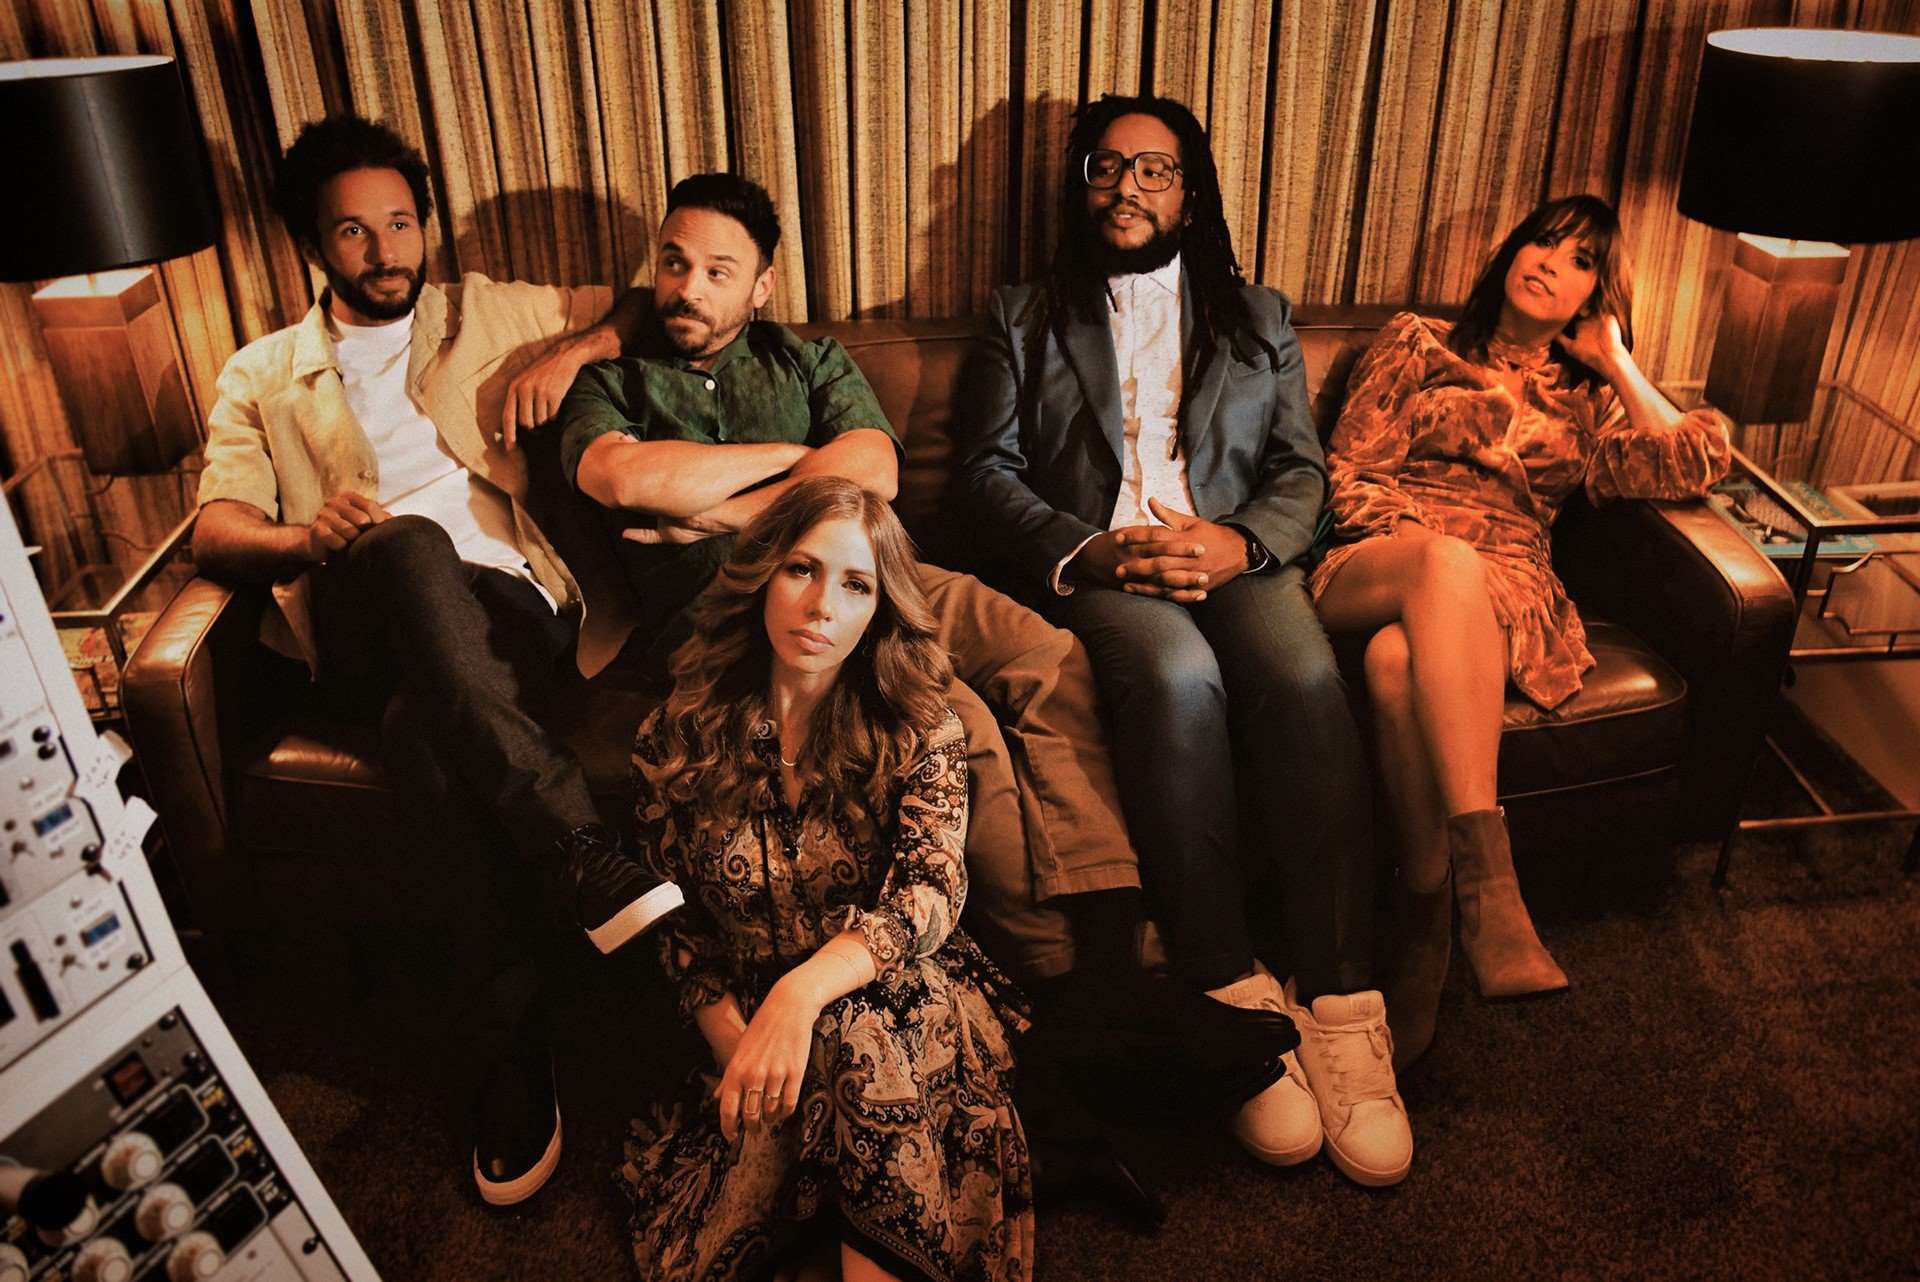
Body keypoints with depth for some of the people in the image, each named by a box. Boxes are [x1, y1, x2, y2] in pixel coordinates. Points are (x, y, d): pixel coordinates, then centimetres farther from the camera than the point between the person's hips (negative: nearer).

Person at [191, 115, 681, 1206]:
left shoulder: (490, 315, 26)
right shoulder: (263, 375, 25)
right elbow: (216, 529, 12)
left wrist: (574, 348, 3)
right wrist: (306, 535, -11)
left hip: (506, 600, 0)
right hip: (363, 631, 0)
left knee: (432, 735, -36)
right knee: (411, 546, -38)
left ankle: (518, 1047, -29)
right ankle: (590, 857, -43)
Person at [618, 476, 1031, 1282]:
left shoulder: (920, 731, -1)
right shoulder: (678, 738, 2)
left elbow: (929, 897, -15)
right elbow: (674, 927, 7)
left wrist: (803, 991, -34)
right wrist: (740, 1047, -11)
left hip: (902, 1011, 0)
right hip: (743, 1023, 1)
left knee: (849, 1037, -36)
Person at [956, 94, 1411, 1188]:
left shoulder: (1260, 316, 23)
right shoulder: (1025, 317, 19)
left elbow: (1301, 469, 12)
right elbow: (990, 468, 7)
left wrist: (1238, 542, -10)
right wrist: (1088, 549, -11)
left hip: (1236, 558, 2)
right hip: (1090, 562, -1)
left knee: (1305, 678, -33)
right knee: (1178, 675, -36)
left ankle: (1342, 1005, -31)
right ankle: (1235, 991, -30)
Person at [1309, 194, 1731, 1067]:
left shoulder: (1585, 400, 28)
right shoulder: (1416, 344, 23)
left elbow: (1694, 466, 10)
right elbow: (1349, 471, 11)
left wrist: (1615, 363, 15)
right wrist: (1429, 552, -6)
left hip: (1504, 592, 1)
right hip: (1375, 564, 0)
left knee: (1400, 663, -39)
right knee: (1448, 562, -41)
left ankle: (1427, 925, -36)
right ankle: (1487, 891, -50)